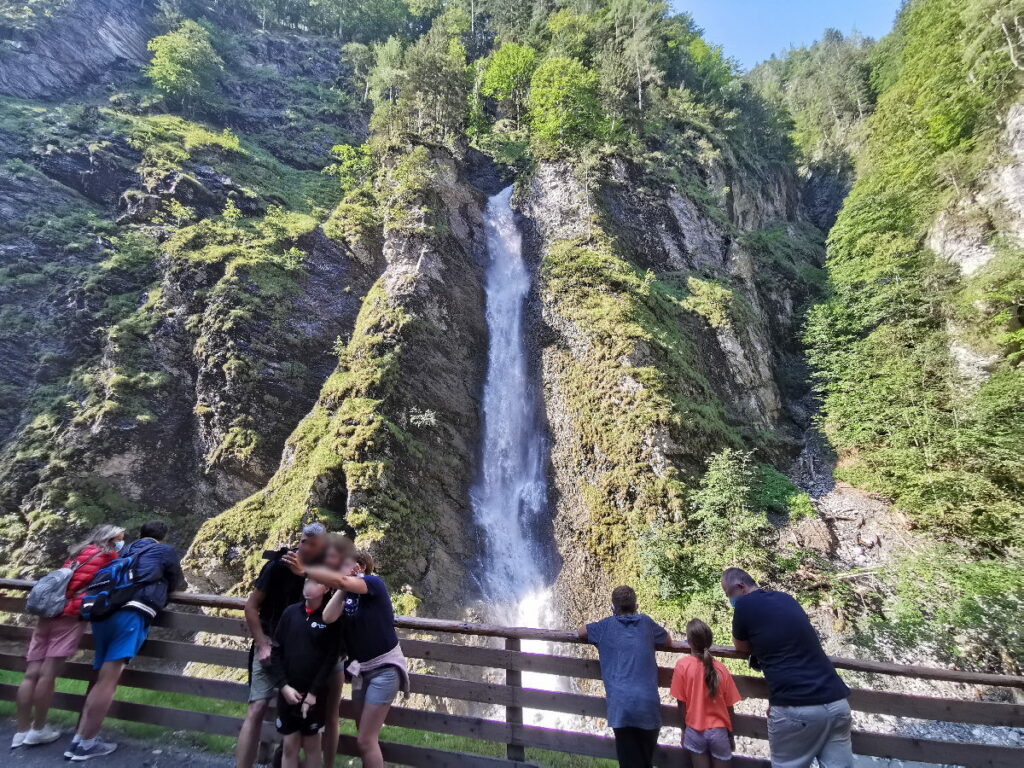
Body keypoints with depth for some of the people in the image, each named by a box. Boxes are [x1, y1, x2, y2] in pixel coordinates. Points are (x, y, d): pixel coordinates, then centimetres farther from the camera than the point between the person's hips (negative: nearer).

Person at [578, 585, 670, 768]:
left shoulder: (607, 625, 8)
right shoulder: (646, 622, 9)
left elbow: (582, 632, 22)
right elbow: (667, 640, 25)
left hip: (621, 704, -1)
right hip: (648, 703, 2)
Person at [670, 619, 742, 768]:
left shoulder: (682, 665, -14)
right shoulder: (721, 669, -8)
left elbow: (681, 703, -9)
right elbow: (729, 707, 0)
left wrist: (684, 729, 5)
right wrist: (731, 735, 15)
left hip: (695, 731, -1)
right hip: (719, 732, 2)